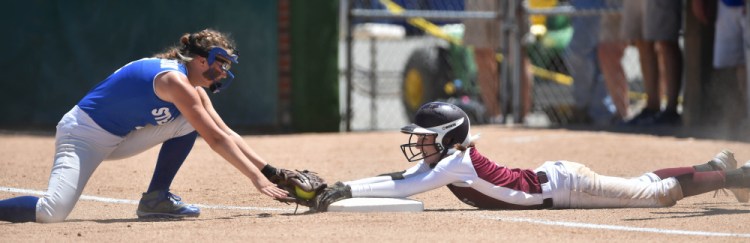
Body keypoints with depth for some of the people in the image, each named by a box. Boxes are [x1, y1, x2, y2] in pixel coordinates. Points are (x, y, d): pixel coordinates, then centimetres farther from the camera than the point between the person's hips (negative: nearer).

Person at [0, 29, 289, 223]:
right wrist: (257, 178, -22)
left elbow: (227, 134, 13)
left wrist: (269, 171, 6)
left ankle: (156, 198, 6)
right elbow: (216, 139, -23)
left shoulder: (194, 91, 9)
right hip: (84, 134, -10)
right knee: (51, 213, -30)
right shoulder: (175, 79, -21)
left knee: (188, 122, 3)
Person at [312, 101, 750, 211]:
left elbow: (403, 189, -34)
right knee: (641, 186, 22)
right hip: (551, 177, 8)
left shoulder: (457, 163, -26)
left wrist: (350, 190, -34)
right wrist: (342, 189, -13)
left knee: (659, 192, -1)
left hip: (562, 185, -8)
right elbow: (398, 180, -2)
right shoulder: (437, 161, -1)